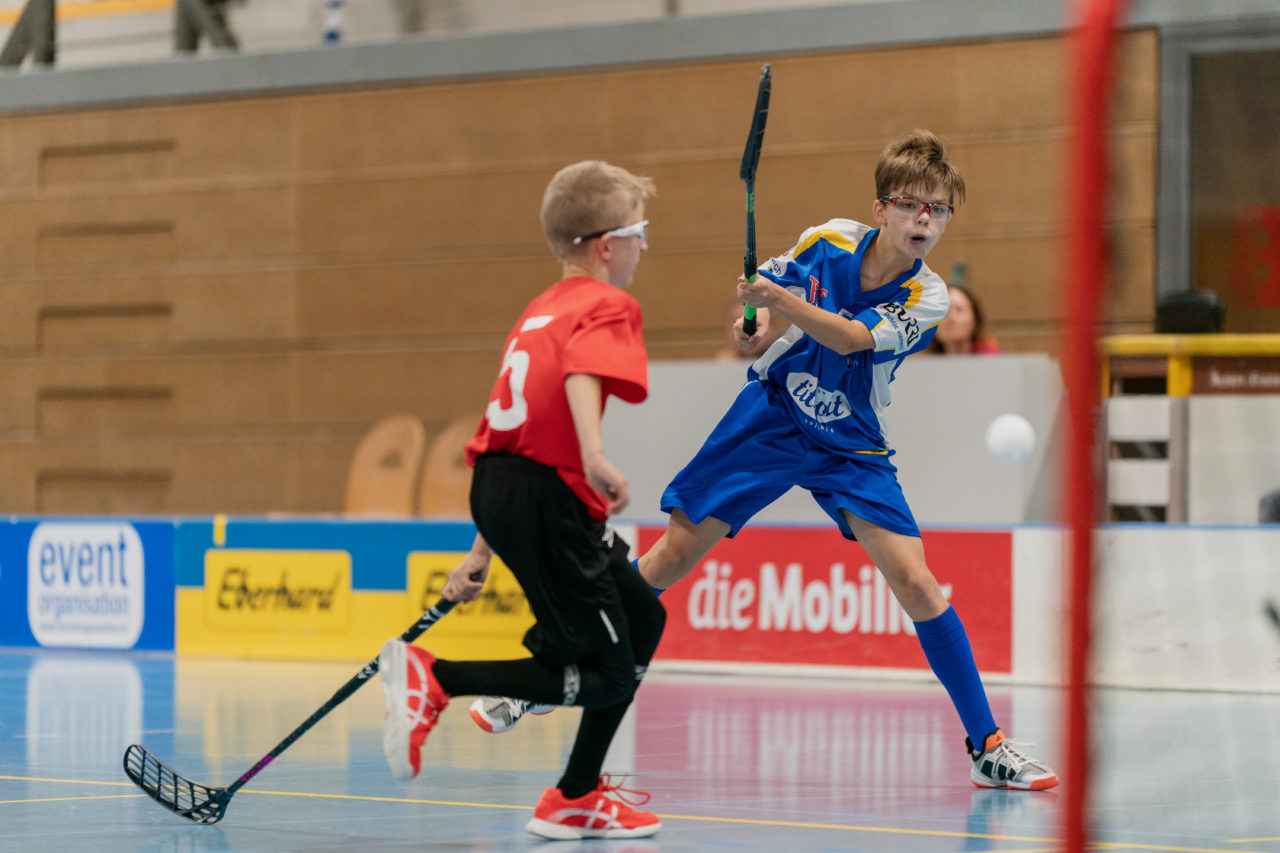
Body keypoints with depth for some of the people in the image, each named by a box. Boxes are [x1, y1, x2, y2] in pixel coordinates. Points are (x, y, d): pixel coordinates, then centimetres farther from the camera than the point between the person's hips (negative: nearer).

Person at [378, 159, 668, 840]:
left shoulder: (544, 309, 25)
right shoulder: (608, 306, -2)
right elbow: (581, 375, -25)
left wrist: (482, 552, 26)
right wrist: (595, 458, -42)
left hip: (500, 483, 9)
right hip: (545, 496, -9)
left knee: (643, 617, 21)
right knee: (606, 674, -3)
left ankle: (579, 796, 26)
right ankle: (433, 680, -14)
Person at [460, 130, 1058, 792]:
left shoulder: (925, 299, -17)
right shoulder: (827, 241, -11)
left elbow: (851, 338, -33)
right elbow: (766, 300, 7)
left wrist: (784, 300, -49)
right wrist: (756, 320, -16)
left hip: (850, 447, -1)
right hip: (769, 418, 1)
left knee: (916, 582, -15)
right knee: (673, 555, 0)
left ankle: (986, 746, -7)